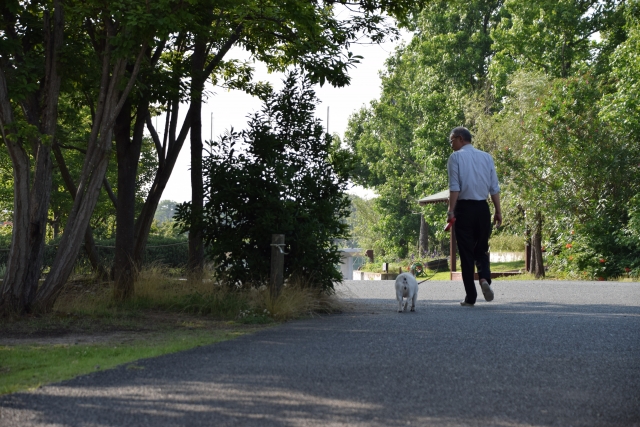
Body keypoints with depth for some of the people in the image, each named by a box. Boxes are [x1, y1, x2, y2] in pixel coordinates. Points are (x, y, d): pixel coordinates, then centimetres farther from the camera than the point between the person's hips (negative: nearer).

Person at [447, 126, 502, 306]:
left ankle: (470, 297, 3)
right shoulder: (487, 157, 9)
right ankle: (484, 278, -13)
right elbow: (494, 188, 7)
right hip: (482, 208, 3)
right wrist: (498, 211, 11)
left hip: (464, 207, -3)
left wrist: (451, 210, -11)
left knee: (466, 252, 3)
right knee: (482, 249, 16)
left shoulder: (456, 157, -3)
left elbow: (454, 187, -11)